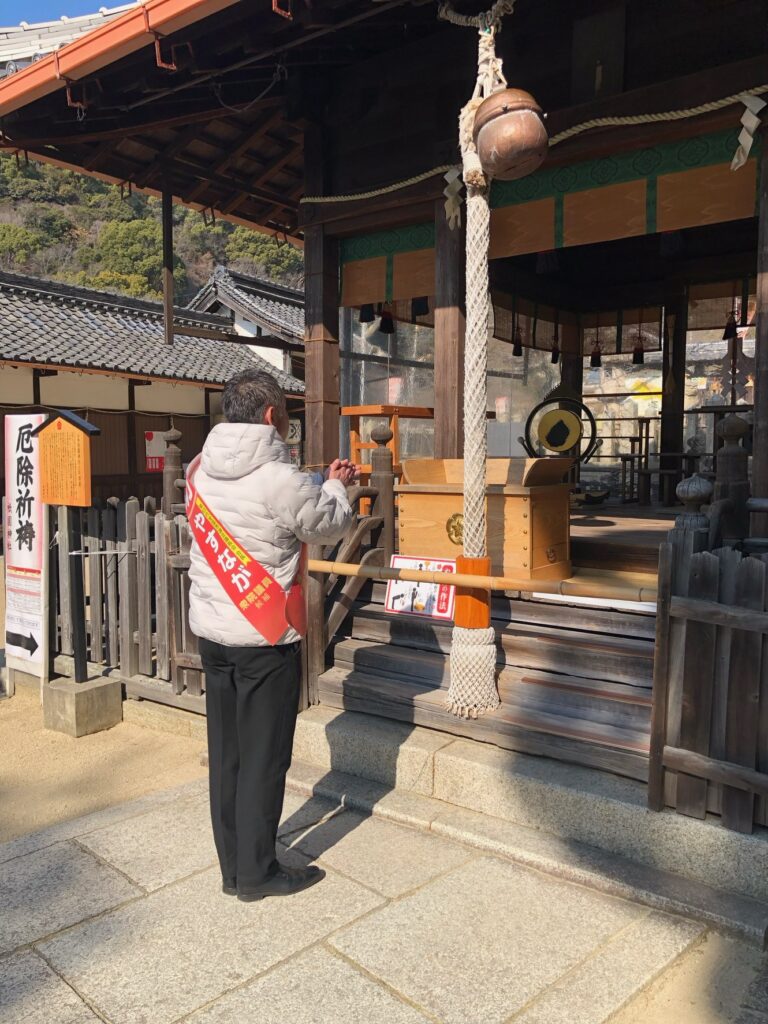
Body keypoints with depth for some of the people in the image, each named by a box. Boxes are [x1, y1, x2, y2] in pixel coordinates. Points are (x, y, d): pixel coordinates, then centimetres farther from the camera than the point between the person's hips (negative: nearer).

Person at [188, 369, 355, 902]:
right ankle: (257, 873, 21)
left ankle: (233, 867, 30)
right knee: (264, 757, 7)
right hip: (265, 638, -7)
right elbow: (332, 525, -3)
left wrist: (324, 484, 20)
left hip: (211, 631, 7)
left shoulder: (200, 471, 2)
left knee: (226, 752, 16)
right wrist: (336, 487, 16)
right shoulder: (281, 481, -20)